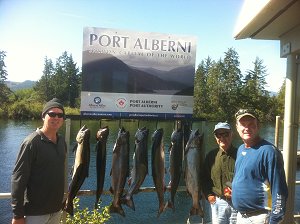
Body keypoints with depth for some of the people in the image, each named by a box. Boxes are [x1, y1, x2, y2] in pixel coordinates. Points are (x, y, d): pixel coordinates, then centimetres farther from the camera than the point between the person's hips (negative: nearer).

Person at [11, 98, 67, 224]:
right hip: (35, 212, -6)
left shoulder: (62, 141, 4)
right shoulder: (32, 142, -15)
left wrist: (61, 200, 15)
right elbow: (18, 179, -16)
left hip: (57, 209, 6)